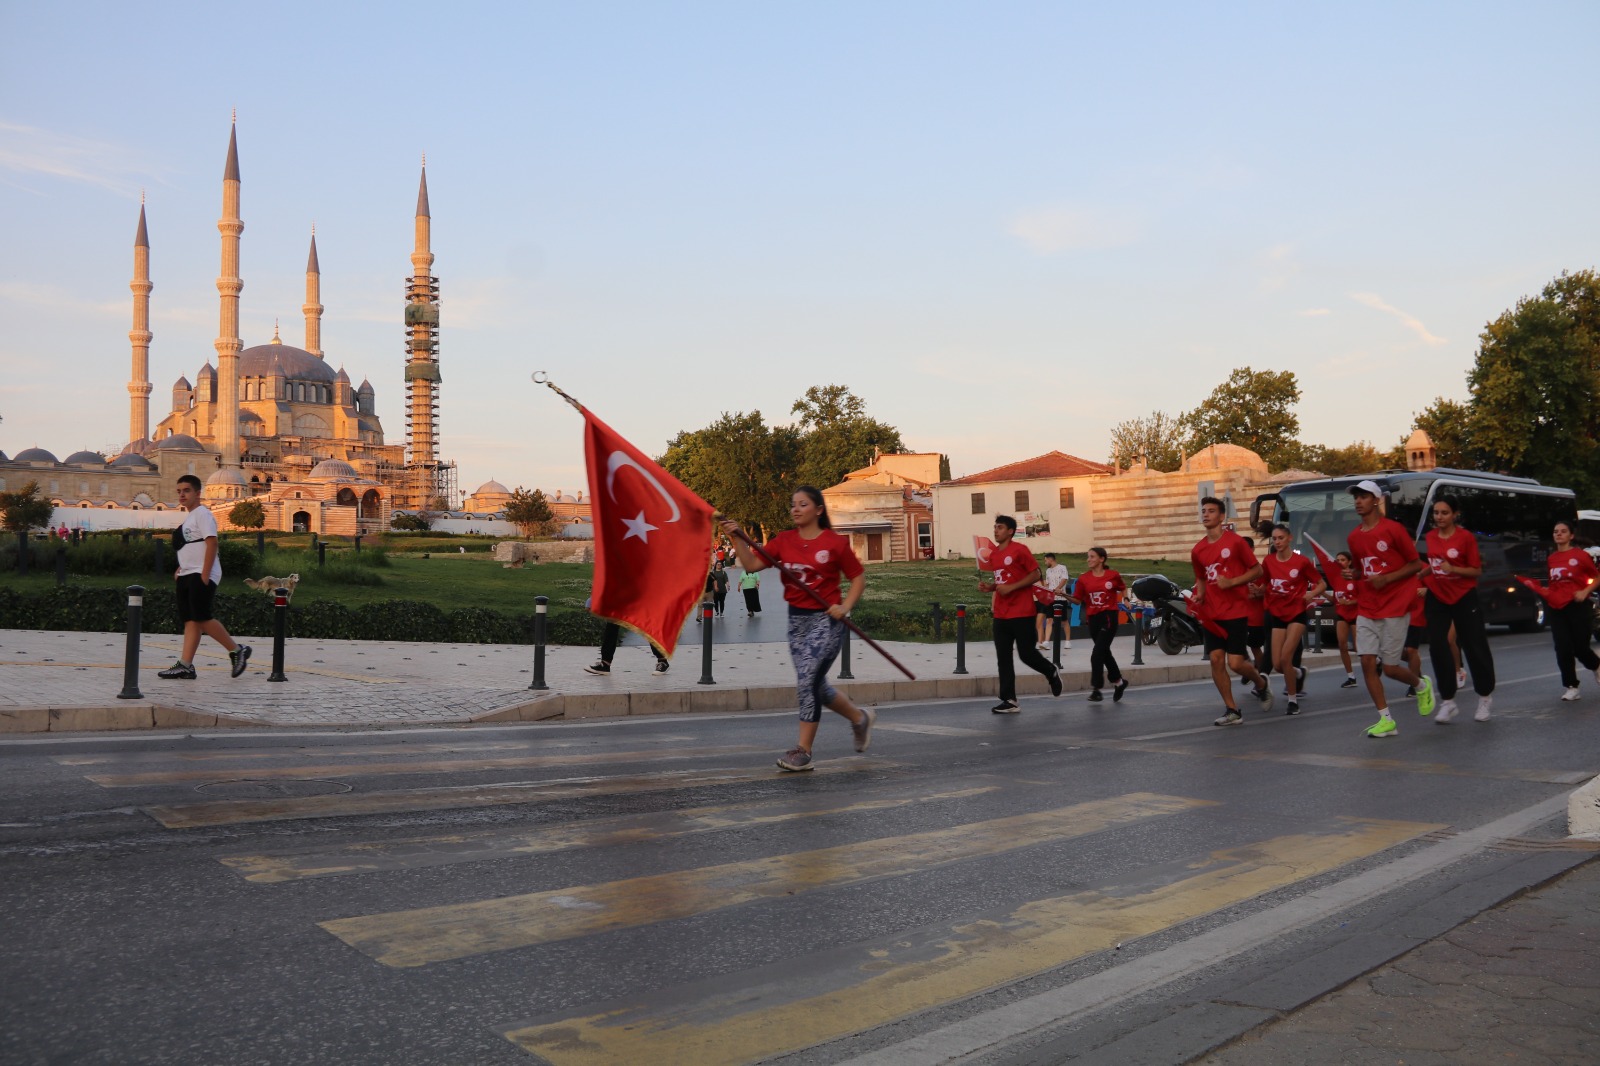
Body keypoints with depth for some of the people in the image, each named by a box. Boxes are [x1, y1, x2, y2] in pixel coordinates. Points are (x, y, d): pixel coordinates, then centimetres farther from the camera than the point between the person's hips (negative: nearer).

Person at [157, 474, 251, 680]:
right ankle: (185, 666, 1)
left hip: (201, 576, -9)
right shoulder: (189, 517, 21)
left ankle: (237, 650, -3)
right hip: (187, 576, 9)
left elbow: (211, 543, -17)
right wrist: (181, 568, 18)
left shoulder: (202, 513, -8)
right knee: (190, 620, 4)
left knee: (201, 618, -14)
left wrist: (204, 575, -22)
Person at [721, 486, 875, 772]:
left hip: (825, 620, -6)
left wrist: (845, 607, -12)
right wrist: (737, 538, -14)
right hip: (796, 619, 6)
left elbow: (859, 577, 0)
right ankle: (859, 718, 38)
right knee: (815, 685, 13)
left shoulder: (835, 543, -8)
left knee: (807, 681, -12)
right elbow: (751, 564, -2)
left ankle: (803, 750, 0)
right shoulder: (784, 540, 5)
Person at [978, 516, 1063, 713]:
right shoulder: (993, 555, 13)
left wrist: (1011, 587, -18)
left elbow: (1035, 574, -10)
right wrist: (990, 586, 3)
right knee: (1003, 658, 1)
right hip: (1001, 615, 7)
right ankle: (1009, 701, 4)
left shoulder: (1020, 550, -9)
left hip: (1021, 613, -7)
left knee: (1026, 654, -1)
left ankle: (1052, 673, 29)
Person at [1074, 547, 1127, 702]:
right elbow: (1077, 599, 1)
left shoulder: (1113, 575, -3)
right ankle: (1119, 681, 36)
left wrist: (1124, 600, 0)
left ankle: (1096, 689, -8)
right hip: (1093, 619, 4)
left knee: (1097, 654, -13)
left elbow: (1123, 589, 16)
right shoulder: (1084, 579, 3)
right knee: (1104, 653, 16)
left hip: (1109, 617, -4)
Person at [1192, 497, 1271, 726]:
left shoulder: (1236, 541, -7)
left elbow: (1257, 570, -3)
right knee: (1215, 659, -4)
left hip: (1236, 612, -5)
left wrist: (1232, 582, -16)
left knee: (1235, 663, -9)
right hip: (1211, 614, 5)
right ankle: (1232, 710, 8)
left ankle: (1261, 683, 26)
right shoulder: (1198, 550, 8)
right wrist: (1198, 596, 2)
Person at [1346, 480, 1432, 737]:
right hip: (1366, 608, 5)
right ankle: (1386, 720, 5)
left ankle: (1422, 684, 32)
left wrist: (1386, 578, -16)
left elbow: (1416, 564, -5)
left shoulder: (1393, 529, -9)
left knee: (1390, 667, -3)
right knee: (1367, 663, -5)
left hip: (1394, 607, -5)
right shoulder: (1353, 537, 8)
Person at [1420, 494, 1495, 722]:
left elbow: (1477, 570, -10)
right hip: (1437, 598, 4)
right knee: (1437, 646, -4)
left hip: (1464, 598, -4)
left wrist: (1452, 569, -23)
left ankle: (1485, 696, 25)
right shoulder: (1431, 536, 4)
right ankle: (1447, 701, 5)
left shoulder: (1466, 537, -11)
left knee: (1475, 647, 5)